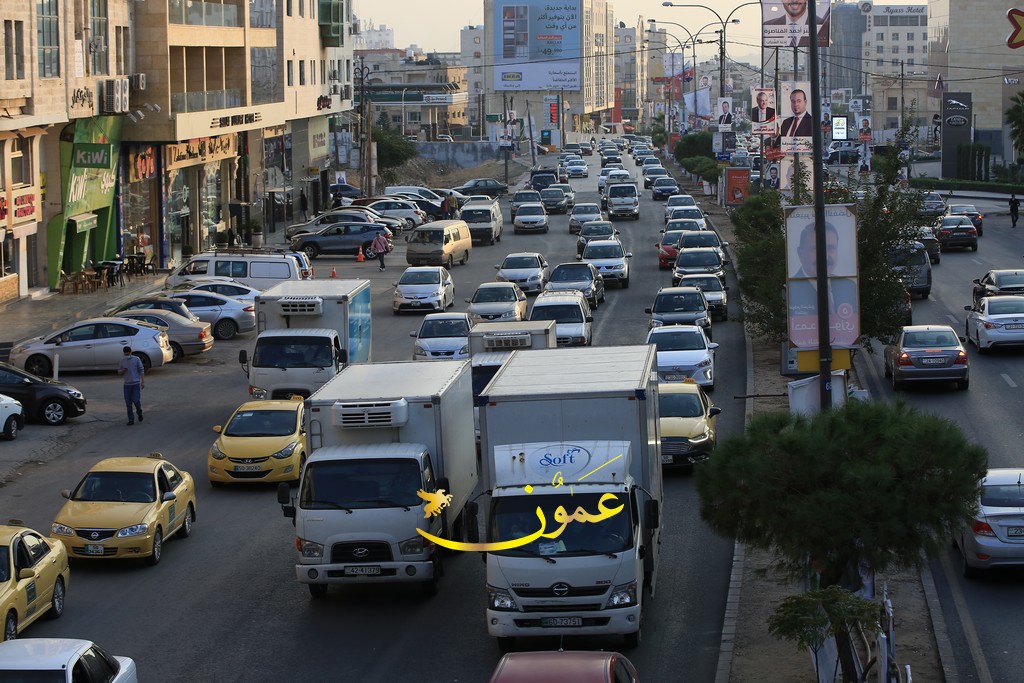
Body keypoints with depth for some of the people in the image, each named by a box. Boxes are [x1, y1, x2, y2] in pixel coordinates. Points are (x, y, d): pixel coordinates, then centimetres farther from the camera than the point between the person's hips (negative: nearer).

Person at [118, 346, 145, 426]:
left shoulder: (136, 359, -1)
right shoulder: (121, 361, 6)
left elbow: (141, 370, 1)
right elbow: (119, 372, 13)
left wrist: (143, 381, -5)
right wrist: (123, 370, -11)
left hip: (136, 383, -3)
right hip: (127, 384, 3)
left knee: (136, 401, -11)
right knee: (128, 403, 2)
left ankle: (139, 412, 21)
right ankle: (131, 420, 9)